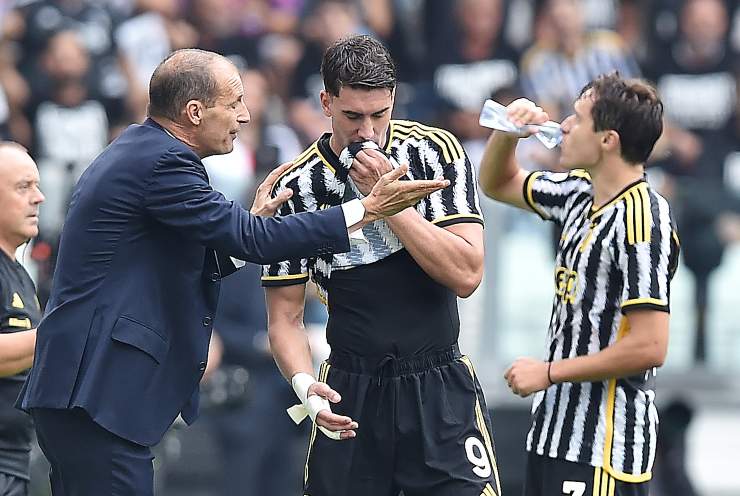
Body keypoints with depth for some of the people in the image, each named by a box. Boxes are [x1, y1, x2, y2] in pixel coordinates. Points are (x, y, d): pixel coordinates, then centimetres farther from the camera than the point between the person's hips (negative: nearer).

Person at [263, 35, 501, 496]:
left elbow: (466, 275, -11)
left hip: (442, 389, -1)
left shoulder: (435, 151, -4)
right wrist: (305, 385, -19)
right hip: (351, 393, 1)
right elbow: (286, 316, 0)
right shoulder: (297, 187, -3)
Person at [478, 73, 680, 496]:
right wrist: (507, 131, 6)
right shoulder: (581, 194, 9)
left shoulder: (643, 221, -17)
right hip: (557, 430, 9)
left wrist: (549, 372, -13)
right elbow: (498, 184, 28)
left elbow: (649, 348, -22)